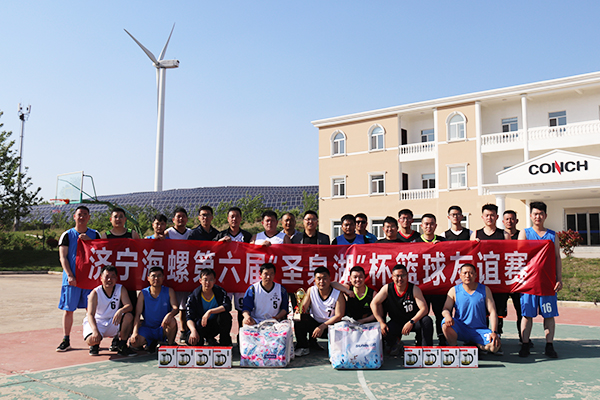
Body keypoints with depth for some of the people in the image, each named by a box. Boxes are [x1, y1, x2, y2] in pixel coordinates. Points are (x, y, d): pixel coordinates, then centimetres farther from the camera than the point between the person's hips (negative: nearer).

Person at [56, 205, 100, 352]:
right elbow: (63, 257, -1)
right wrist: (70, 275, -12)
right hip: (71, 278, -1)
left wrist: (88, 241, -11)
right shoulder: (67, 235, 4)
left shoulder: (95, 235, 9)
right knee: (68, 309, 3)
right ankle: (66, 340, 13)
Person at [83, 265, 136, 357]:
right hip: (96, 322, -3)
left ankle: (122, 346, -11)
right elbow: (90, 314, -24)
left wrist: (120, 311, -41)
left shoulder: (121, 289, -7)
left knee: (129, 316, -26)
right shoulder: (95, 293, -16)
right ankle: (95, 345, 9)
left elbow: (129, 306, -16)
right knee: (91, 340, -33)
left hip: (113, 323, 3)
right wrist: (95, 331, -42)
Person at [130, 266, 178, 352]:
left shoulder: (169, 291, -1)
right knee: (134, 342, -27)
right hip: (147, 328, 1)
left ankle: (170, 344, -8)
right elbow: (137, 314, -8)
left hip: (163, 329, -1)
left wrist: (169, 315, -39)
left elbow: (176, 308, -14)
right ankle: (151, 343, 6)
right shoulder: (143, 294, -2)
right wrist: (135, 332, -24)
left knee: (172, 321, -34)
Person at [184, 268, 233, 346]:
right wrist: (193, 331, -33)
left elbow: (228, 306, -25)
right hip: (201, 326, 1)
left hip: (216, 325, -1)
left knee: (225, 315, -33)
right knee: (191, 341, -29)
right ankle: (209, 339, 8)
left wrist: (210, 311, -34)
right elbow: (190, 318, -13)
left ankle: (225, 341, -7)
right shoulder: (193, 297, -9)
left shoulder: (220, 292, -9)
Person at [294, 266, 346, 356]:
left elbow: (339, 316, -16)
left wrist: (322, 327, -26)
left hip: (330, 325, 0)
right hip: (314, 322, 0)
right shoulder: (311, 291, -5)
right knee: (297, 322, -27)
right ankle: (303, 348, -3)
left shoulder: (338, 294, -12)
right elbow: (303, 309, -7)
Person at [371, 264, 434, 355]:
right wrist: (381, 323, -17)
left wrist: (411, 322, -32)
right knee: (385, 331, -28)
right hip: (396, 323, 1)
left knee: (427, 321, -30)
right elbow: (374, 304, -9)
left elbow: (424, 309, -20)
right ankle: (393, 345, 11)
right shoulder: (387, 288, -9)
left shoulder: (414, 289, -13)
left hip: (414, 321, -1)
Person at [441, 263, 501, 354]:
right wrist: (447, 315, -29)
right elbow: (446, 309, -2)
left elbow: (492, 312, -1)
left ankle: (475, 346, 6)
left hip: (480, 330, 1)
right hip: (460, 329, -1)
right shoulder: (454, 291, 2)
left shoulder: (485, 290, 3)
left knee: (495, 346, -26)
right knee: (446, 323, -33)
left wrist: (494, 332, -15)